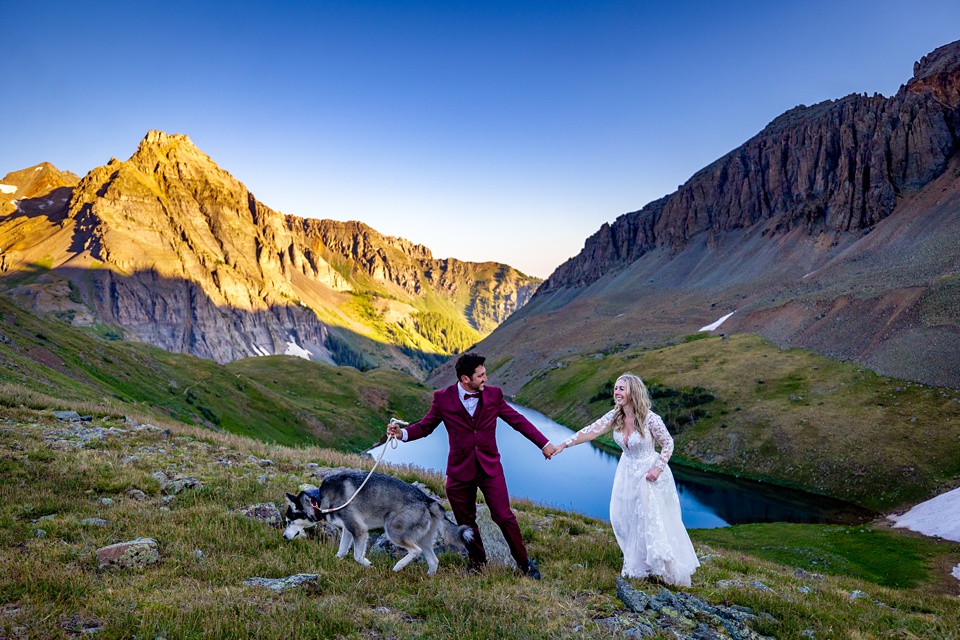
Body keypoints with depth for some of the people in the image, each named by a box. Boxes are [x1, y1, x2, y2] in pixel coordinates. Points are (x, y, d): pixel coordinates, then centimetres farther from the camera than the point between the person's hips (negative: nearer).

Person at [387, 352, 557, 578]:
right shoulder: (443, 398, -7)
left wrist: (544, 444, 1)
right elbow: (424, 426, 0)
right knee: (466, 522, 13)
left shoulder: (493, 395, -2)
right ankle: (478, 563, 36)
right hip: (460, 471, 0)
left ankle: (524, 562, 20)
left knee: (504, 517, -1)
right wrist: (402, 433, -19)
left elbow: (518, 420, 3)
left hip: (490, 468, 0)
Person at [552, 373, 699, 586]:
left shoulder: (649, 419, -23)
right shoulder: (615, 416, -10)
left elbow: (668, 443, -11)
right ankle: (638, 565, 33)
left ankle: (670, 570, 26)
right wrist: (564, 444, -22)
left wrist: (658, 468, -19)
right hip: (628, 473, 5)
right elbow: (591, 431, -15)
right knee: (626, 520, 11)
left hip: (649, 473, -5)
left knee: (655, 523, 5)